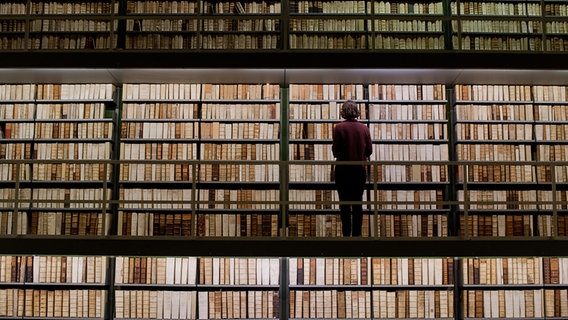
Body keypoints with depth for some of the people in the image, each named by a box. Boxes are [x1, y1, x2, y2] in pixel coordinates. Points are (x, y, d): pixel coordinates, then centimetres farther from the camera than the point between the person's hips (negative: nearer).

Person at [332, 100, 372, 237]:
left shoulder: (339, 127, -10)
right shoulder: (364, 128, -1)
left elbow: (335, 150, -10)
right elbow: (369, 150, 2)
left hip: (343, 169, -3)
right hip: (360, 169, 3)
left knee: (344, 204, 5)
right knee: (358, 203, 11)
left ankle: (346, 233, 7)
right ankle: (357, 233, 14)